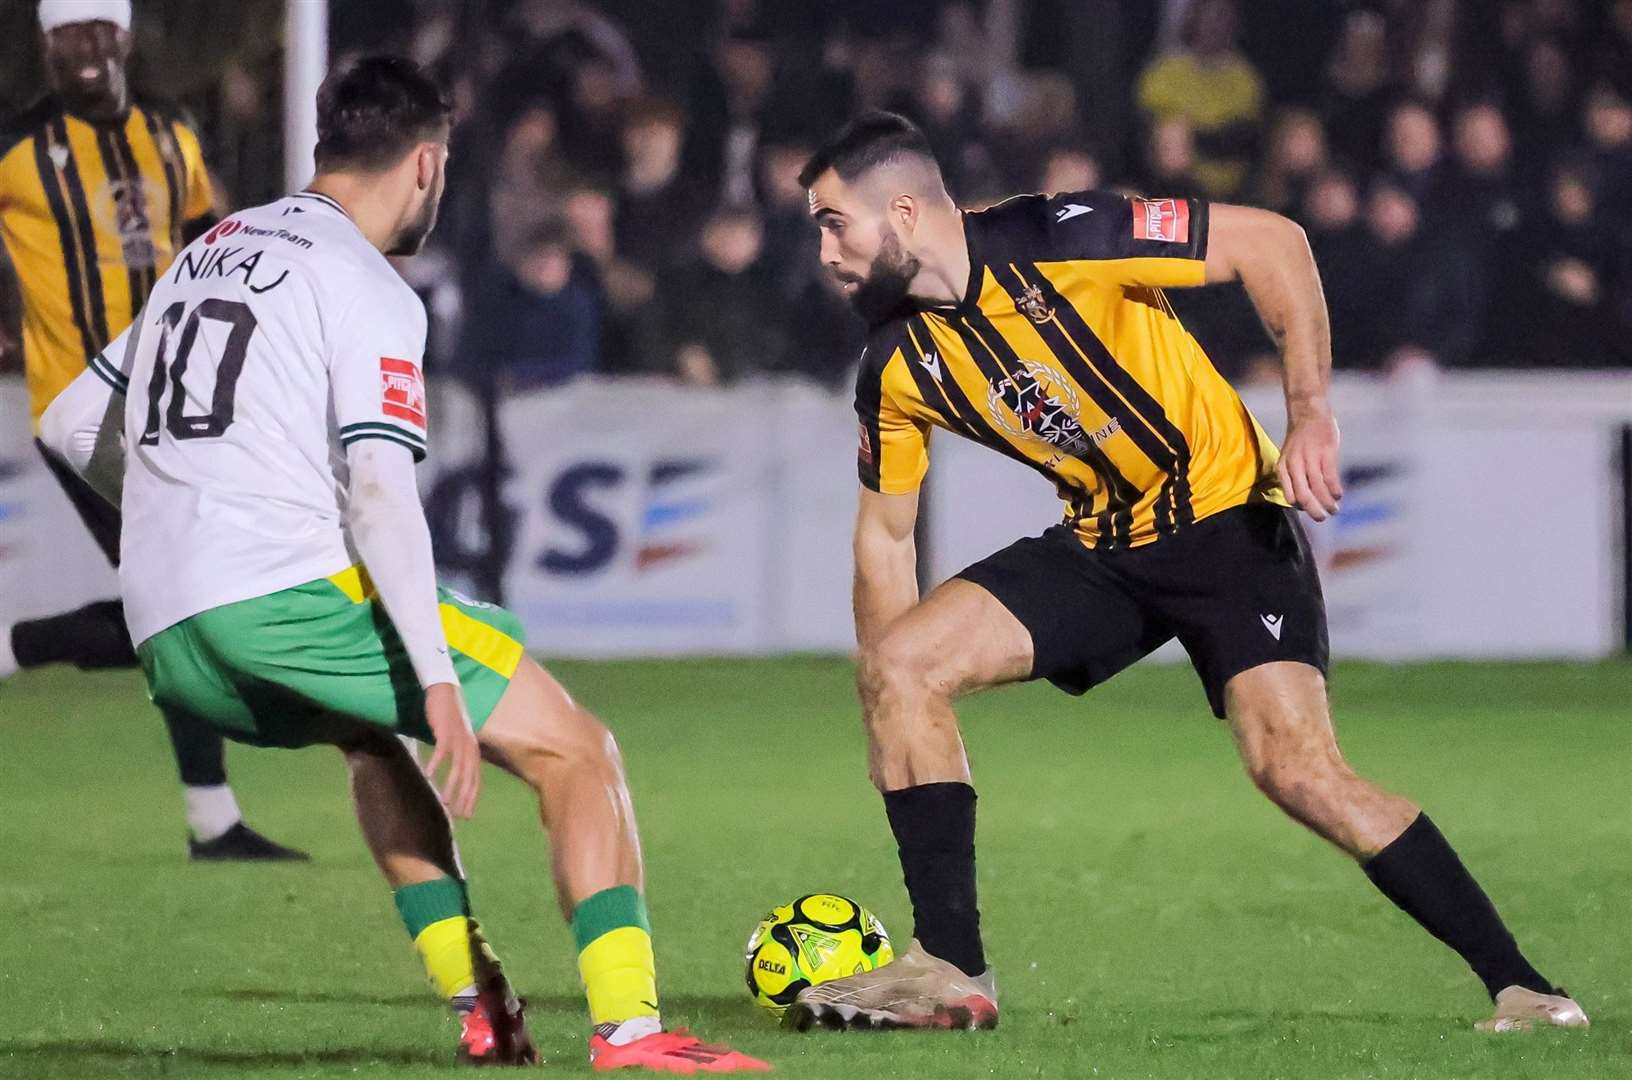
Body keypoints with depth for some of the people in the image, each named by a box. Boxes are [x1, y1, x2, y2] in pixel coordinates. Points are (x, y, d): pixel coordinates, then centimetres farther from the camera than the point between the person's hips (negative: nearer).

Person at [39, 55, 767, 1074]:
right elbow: (379, 489, -15)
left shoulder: (205, 257, 23)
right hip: (295, 596, -8)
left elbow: (72, 424, 28)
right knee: (575, 750, -1)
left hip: (167, 643, 8)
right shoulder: (364, 287, -2)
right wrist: (441, 682, -18)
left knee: (372, 734, 36)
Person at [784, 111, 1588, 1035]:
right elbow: (887, 535, 9)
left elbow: (1270, 242, -19)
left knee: (1295, 765, -23)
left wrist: (1311, 413, -26)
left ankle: (1519, 984, -15)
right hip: (1099, 547, 6)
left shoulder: (1055, 241, -22)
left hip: (1226, 519, -6)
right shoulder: (898, 369, -2)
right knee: (899, 665, -10)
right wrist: (895, 729, 4)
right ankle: (949, 969, -5)